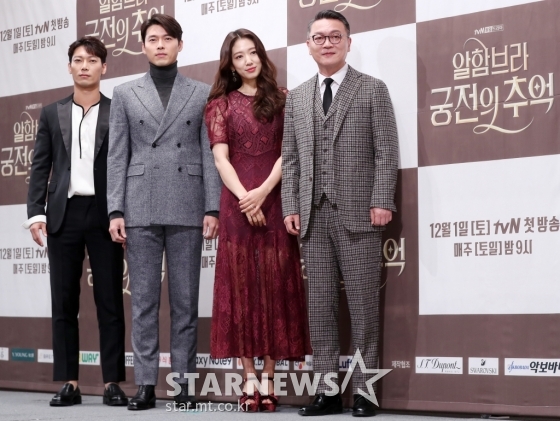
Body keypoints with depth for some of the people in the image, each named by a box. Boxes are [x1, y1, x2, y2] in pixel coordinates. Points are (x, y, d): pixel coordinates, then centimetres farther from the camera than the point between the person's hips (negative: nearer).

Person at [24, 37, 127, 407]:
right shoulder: (52, 114, 13)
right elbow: (40, 167, 9)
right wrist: (36, 213, -3)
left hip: (104, 215, -2)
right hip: (64, 214, 2)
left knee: (110, 300, 0)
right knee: (64, 301, 3)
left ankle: (113, 383, 4)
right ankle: (69, 383, 8)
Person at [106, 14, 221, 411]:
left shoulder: (202, 93, 8)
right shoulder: (125, 94, 11)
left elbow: (210, 154, 4)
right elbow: (118, 156, 7)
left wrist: (212, 207, -4)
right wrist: (116, 210, -1)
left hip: (186, 208, -1)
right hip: (140, 208, 1)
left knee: (185, 300, 2)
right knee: (144, 299, 2)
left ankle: (184, 382, 8)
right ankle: (146, 384, 6)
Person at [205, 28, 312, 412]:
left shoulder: (281, 100, 10)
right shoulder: (221, 104, 9)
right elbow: (221, 157, 0)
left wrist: (263, 191, -14)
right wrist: (245, 198, -14)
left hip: (274, 201, 0)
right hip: (237, 203, 0)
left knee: (274, 285, -1)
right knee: (240, 284, -2)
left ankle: (269, 377, 3)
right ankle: (249, 377, 1)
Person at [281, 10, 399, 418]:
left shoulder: (373, 89, 6)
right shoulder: (297, 97, 16)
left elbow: (386, 152, -1)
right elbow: (290, 158, 13)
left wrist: (382, 202, -11)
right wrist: (291, 207, 3)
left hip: (358, 213, -4)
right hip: (313, 215, 4)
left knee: (363, 303, -1)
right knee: (320, 303, 4)